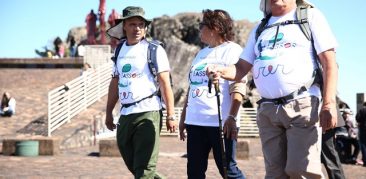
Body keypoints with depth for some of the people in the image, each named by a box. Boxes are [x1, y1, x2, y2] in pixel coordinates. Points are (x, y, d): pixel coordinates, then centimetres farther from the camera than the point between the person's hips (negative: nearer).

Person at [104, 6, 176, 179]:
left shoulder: (154, 49, -4)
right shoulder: (120, 50, 14)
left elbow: (165, 84, -8)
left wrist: (170, 116, -13)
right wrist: (108, 113, 20)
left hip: (147, 113, -7)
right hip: (125, 114, 7)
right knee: (132, 163, 12)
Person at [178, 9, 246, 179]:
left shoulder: (232, 50, -2)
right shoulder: (201, 53, 20)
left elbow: (238, 87, -11)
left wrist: (232, 117, -21)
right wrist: (184, 116, 20)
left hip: (221, 122, -7)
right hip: (195, 121, 7)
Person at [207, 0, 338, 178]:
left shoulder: (310, 16, 7)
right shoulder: (259, 30, 22)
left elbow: (329, 62, -2)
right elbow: (242, 68, 18)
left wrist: (329, 103, -14)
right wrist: (222, 71, -6)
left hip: (302, 105, -5)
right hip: (267, 110, 5)